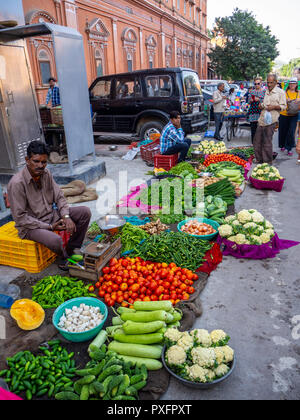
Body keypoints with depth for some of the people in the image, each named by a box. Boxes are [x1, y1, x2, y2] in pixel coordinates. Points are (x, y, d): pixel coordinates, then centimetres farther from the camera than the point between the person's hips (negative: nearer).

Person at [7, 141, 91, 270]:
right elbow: (20, 217, -21)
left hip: (51, 214, 7)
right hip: (30, 225, -7)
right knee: (55, 240, -36)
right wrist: (49, 227, -21)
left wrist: (66, 216, -15)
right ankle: (65, 257, 2)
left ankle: (71, 251, 5)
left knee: (85, 212, -6)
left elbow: (59, 197, 3)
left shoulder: (46, 174, -3)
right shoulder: (17, 183, -23)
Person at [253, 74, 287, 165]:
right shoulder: (266, 92, 19)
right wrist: (261, 106, 8)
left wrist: (274, 107, -20)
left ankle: (268, 163, 6)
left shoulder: (280, 92, -1)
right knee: (257, 141, 8)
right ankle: (259, 160, 22)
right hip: (262, 120, 7)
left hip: (271, 121, -7)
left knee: (267, 142, -5)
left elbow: (284, 106, -3)